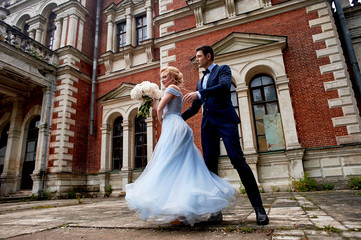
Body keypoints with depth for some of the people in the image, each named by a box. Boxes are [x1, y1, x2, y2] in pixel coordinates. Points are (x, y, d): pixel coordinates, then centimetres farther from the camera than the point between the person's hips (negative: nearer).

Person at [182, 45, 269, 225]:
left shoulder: (223, 69, 9)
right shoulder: (200, 81, 27)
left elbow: (224, 85, -15)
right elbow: (194, 108, 29)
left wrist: (199, 94, -23)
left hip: (224, 120, -6)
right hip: (208, 124, 7)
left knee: (238, 160, -14)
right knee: (210, 165, 0)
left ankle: (258, 207, -5)